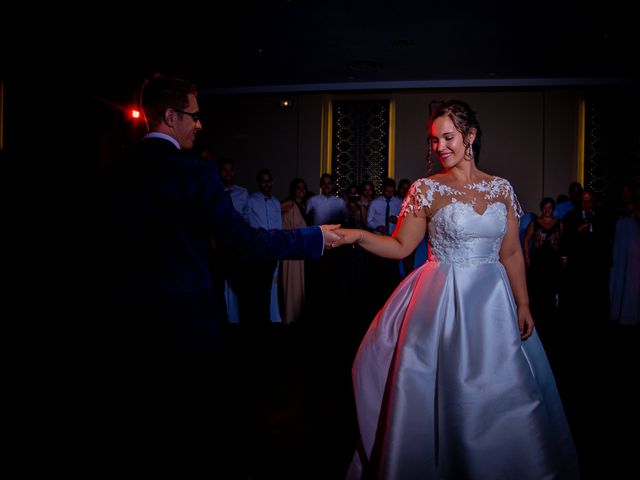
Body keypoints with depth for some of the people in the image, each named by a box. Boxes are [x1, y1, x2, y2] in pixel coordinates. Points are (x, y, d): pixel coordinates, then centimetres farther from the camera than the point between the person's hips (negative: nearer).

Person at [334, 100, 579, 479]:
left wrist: (523, 304, 4)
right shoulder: (426, 189, -3)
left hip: (493, 301, 3)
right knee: (443, 390, 4)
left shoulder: (501, 189, 5)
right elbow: (401, 247, -4)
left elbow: (512, 253, 8)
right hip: (442, 302, -2)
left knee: (498, 394, 10)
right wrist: (358, 235, -18)